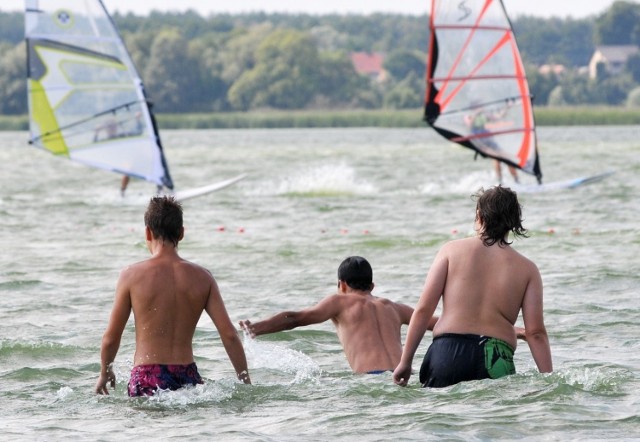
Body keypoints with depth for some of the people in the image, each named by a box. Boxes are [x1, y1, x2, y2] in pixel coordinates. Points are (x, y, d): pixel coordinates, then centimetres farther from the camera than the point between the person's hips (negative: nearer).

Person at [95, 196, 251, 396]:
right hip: (188, 377, 2)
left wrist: (104, 373, 23)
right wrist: (245, 381, 10)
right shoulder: (202, 278, 6)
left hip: (147, 379, -2)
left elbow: (111, 337, 6)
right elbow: (229, 335, 3)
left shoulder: (132, 276, 0)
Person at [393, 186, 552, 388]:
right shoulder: (527, 269, 12)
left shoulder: (452, 250, 11)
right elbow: (535, 333, 4)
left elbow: (423, 309, 6)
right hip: (496, 361, 0)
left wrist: (405, 361, 9)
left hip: (447, 351, 0)